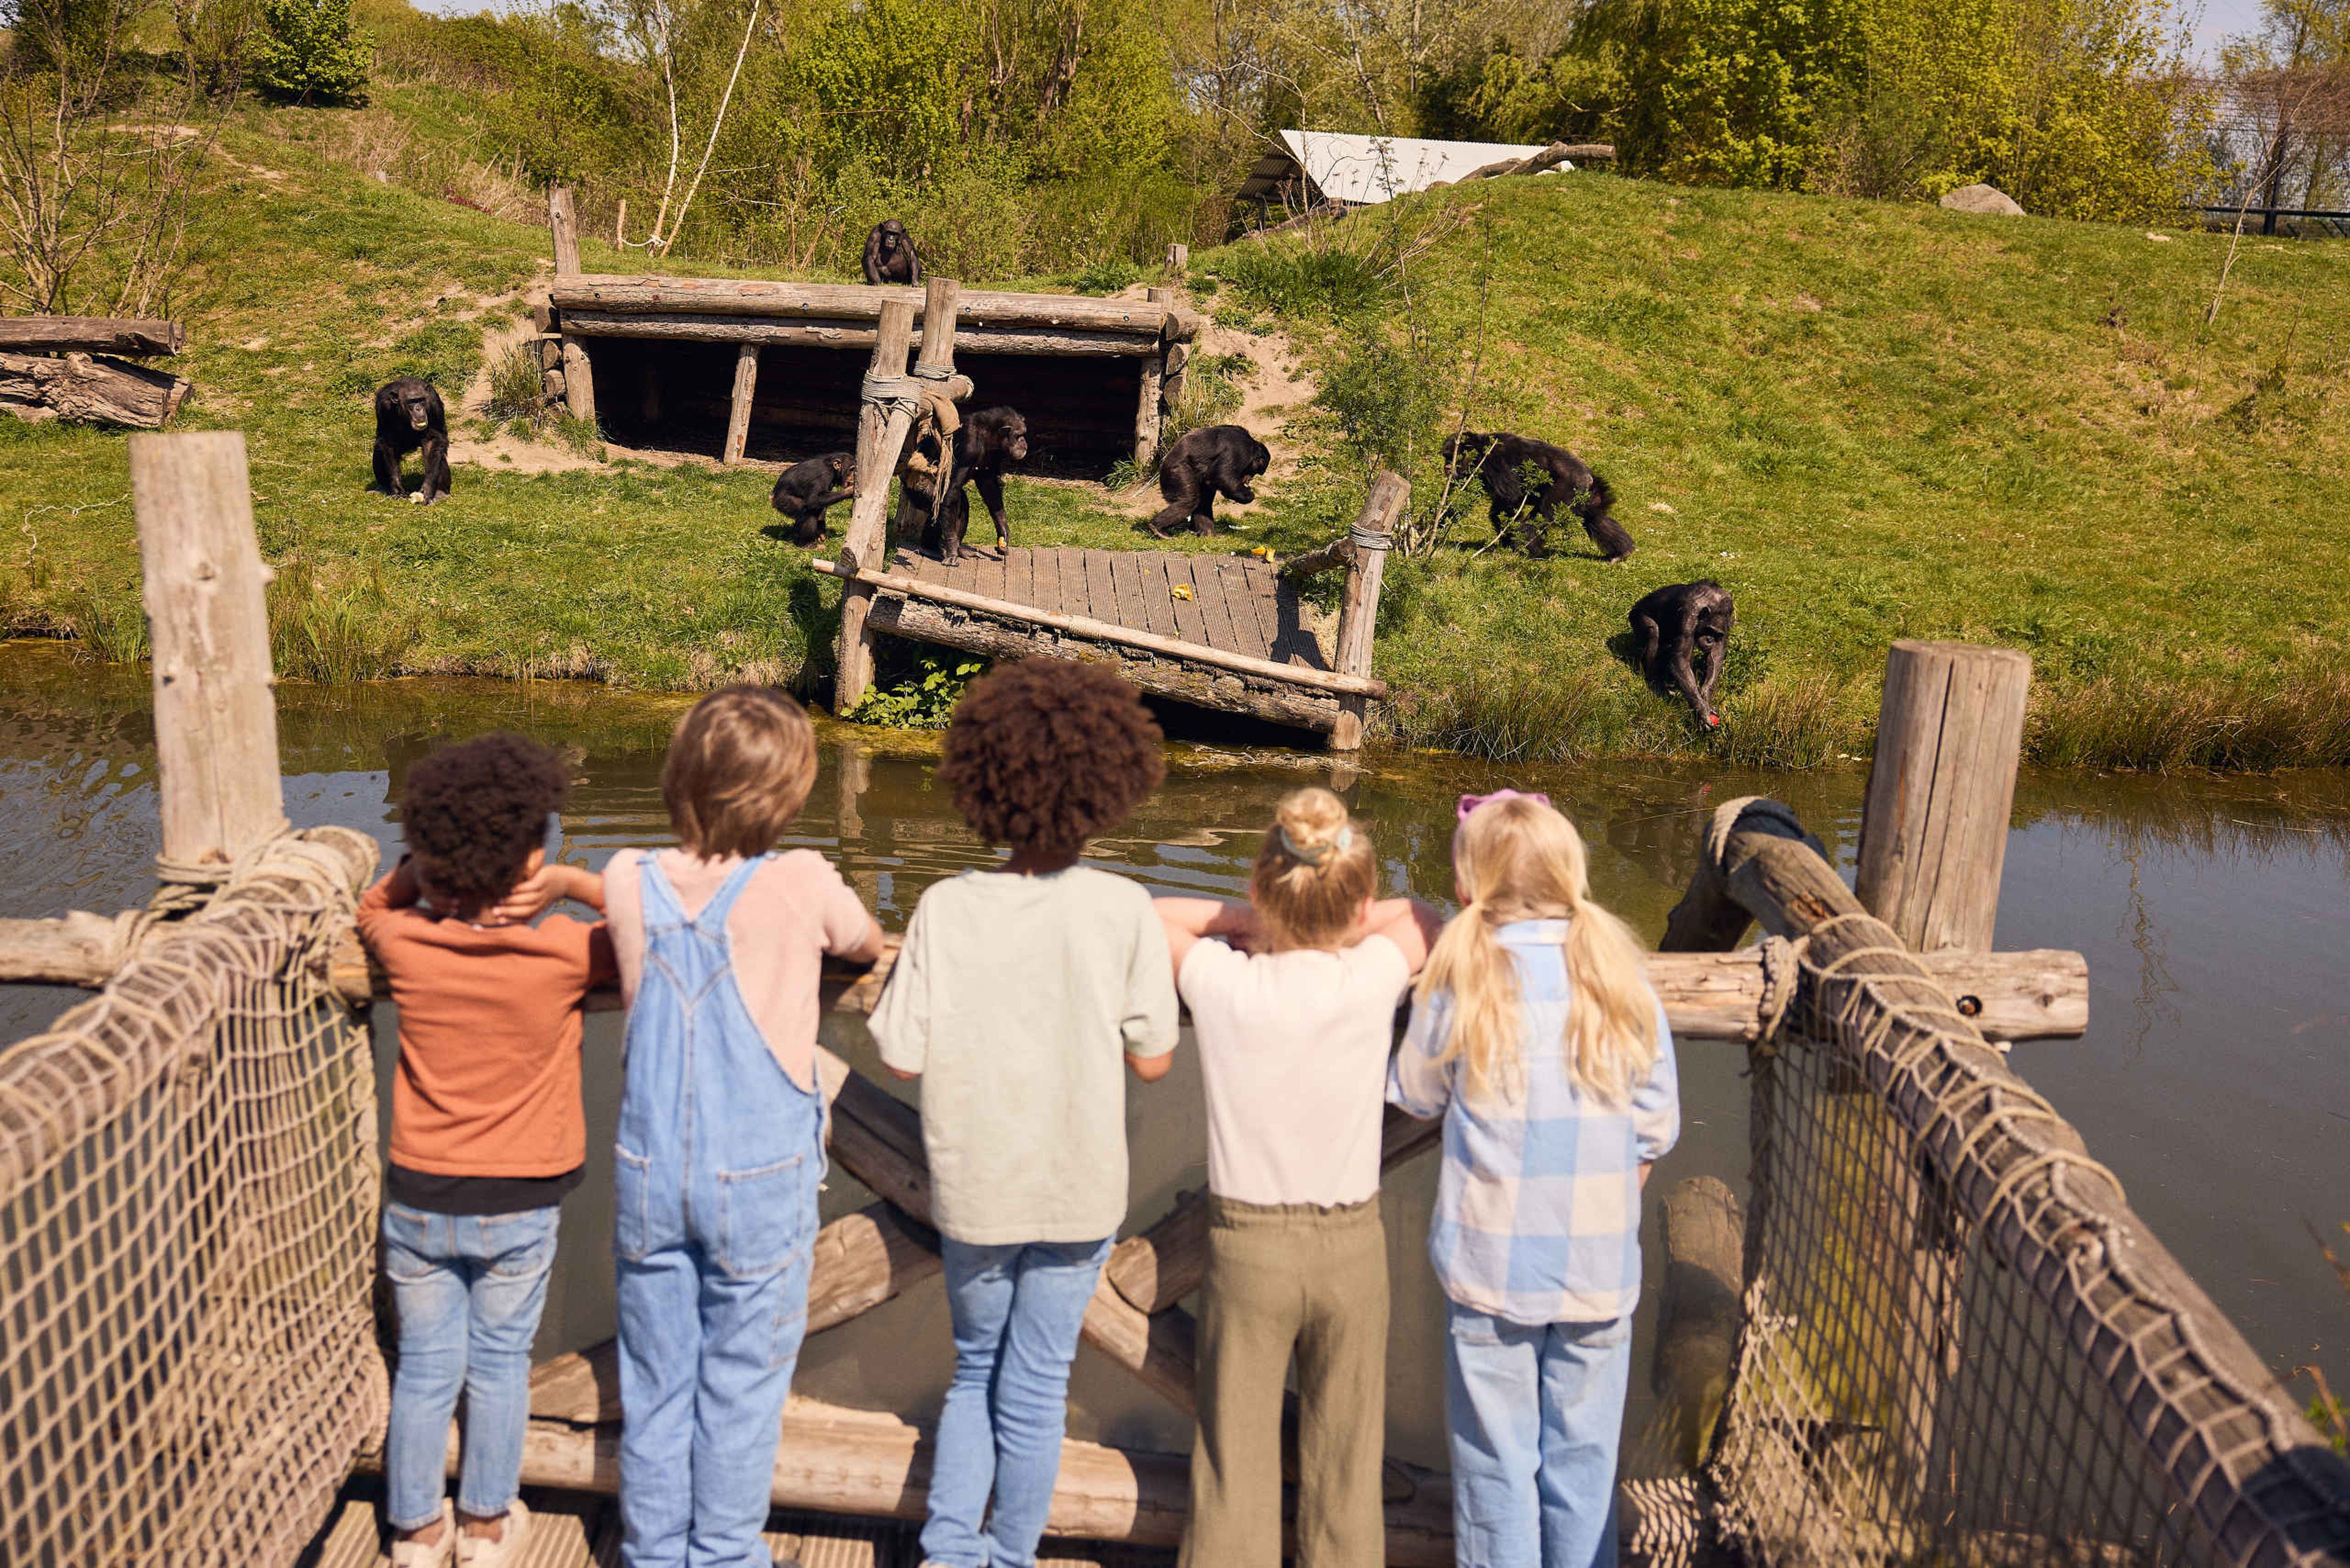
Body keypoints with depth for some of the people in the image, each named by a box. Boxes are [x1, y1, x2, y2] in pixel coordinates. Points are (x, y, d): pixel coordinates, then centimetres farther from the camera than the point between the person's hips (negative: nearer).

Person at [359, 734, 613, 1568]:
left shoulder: (405, 945, -12)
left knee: (424, 1368, 16)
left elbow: (373, 906, 13)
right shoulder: (564, 952, -20)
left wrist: (430, 865, -4)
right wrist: (571, 883, -9)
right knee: (499, 1365, 17)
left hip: (418, 1199, 2)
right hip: (517, 1209, -1)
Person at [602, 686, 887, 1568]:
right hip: (759, 1182, -3)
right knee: (741, 1392, 13)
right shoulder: (802, 884, -17)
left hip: (648, 1174, 3)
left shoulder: (628, 882, -6)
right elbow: (867, 945, 3)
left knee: (655, 1387, 17)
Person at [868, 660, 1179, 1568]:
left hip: (973, 1186, 1)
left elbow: (901, 1056, -9)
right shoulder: (1122, 911, -14)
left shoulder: (946, 909, -12)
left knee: (976, 1369, 23)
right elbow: (1152, 1061, -8)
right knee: (1035, 1387, 15)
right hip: (1077, 1189, -1)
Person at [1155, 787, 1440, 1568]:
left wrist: (1258, 919, 3)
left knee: (1234, 1473, 11)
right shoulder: (1372, 979, -14)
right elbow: (1421, 916, 8)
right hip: (1352, 1246, 0)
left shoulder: (1220, 983, -14)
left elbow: (1155, 914, 6)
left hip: (1245, 1243, 0)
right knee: (1345, 1473, 14)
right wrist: (1338, 919, 6)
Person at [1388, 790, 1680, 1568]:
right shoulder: (1623, 979, -3)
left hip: (1491, 1265, -2)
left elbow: (1416, 1095, 4)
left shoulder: (1461, 981, -10)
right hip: (1601, 1268, 2)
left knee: (1497, 1460, 11)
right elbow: (1657, 1125, 2)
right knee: (1583, 1459, 14)